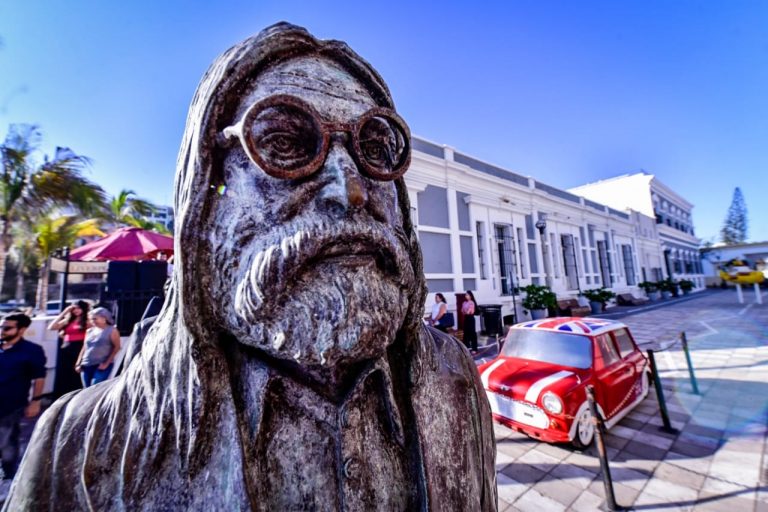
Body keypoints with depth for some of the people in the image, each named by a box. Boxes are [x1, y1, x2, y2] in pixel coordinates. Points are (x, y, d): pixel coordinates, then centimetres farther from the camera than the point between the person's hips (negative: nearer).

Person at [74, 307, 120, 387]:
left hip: (102, 365, -6)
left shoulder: (112, 331, -4)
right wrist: (78, 363, 9)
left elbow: (117, 347, -7)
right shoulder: (89, 331, 12)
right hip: (86, 365, 6)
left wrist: (106, 363, -12)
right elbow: (84, 348, 17)